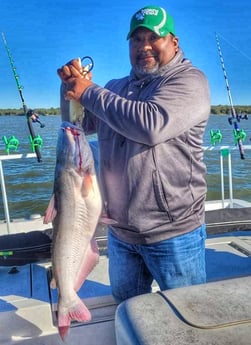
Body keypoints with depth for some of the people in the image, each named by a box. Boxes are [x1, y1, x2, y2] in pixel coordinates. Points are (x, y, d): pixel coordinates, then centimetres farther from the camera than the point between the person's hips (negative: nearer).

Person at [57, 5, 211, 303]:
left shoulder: (189, 80, -11)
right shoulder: (118, 87, 11)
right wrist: (71, 84, -3)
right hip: (120, 232, 7)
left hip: (173, 233, -6)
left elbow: (152, 124, -29)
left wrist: (89, 92, -19)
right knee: (126, 306, 26)